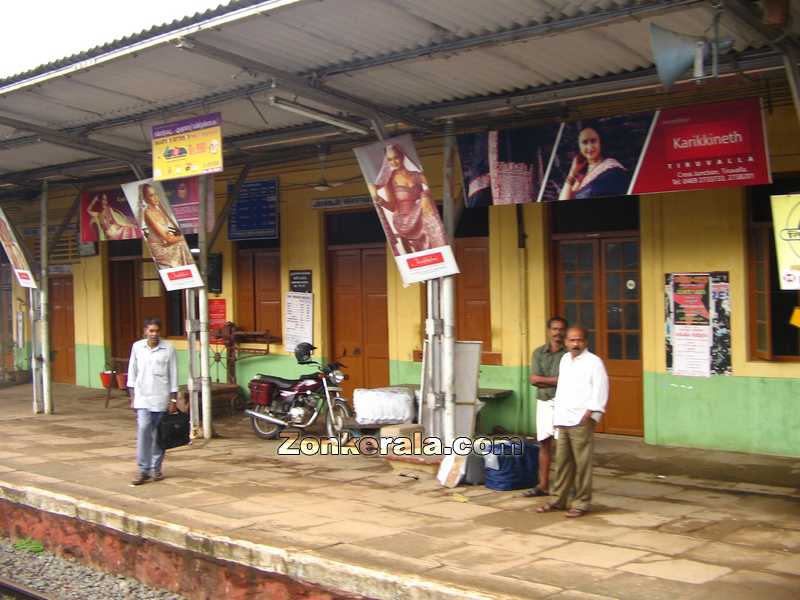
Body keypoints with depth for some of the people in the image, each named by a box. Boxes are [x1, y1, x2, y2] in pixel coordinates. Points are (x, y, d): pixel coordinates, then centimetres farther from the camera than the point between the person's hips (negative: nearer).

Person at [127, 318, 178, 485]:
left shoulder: (168, 349, -3)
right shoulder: (137, 347, 2)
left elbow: (173, 375, 0)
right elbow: (132, 373, 8)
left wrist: (173, 399, -2)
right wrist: (133, 397, 5)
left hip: (161, 398, -1)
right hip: (142, 397, 1)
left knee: (159, 435, 6)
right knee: (143, 431, -11)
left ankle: (156, 468, 18)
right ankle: (144, 470, -5)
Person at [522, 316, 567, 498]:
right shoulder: (539, 353, 7)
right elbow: (534, 379, -2)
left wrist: (545, 381, -14)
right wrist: (556, 380, -11)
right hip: (544, 403, 5)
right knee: (544, 444, 10)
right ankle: (543, 485, 18)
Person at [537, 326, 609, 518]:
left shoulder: (594, 362, -7)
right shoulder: (565, 360, 15)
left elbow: (600, 392, -11)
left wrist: (588, 415, -16)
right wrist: (557, 414, 15)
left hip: (581, 421, -6)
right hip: (562, 420, 6)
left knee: (582, 464, -2)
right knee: (562, 462, 11)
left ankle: (582, 503, 6)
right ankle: (559, 500, 20)